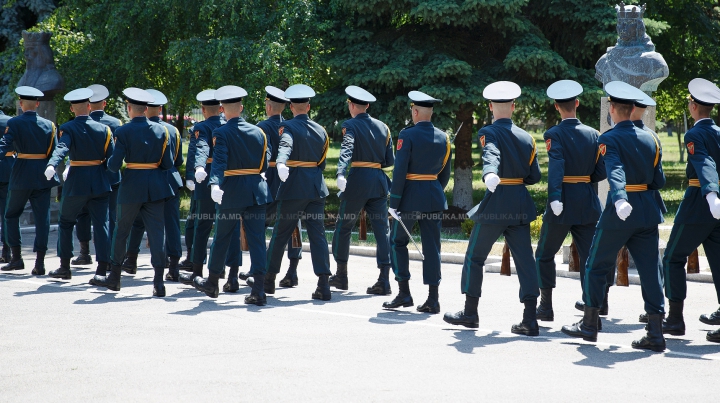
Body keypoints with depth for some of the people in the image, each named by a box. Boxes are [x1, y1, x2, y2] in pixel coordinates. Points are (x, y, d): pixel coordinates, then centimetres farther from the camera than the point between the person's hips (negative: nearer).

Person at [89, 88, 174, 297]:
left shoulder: (124, 132, -9)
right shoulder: (161, 130, 1)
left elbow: (114, 165, -13)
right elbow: (168, 163, 1)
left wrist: (110, 162, 10)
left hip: (132, 186, -3)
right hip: (156, 186, 3)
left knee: (121, 231, 12)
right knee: (156, 233, 2)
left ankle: (114, 277, 23)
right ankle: (159, 282, -5)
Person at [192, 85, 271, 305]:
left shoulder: (221, 133, -8)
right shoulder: (258, 132, 5)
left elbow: (219, 161, -22)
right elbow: (266, 162, 10)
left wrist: (215, 184, -34)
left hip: (231, 191, -3)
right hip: (257, 190, 3)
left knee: (222, 237, 13)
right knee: (257, 239, 0)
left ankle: (212, 282, 28)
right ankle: (259, 290, -7)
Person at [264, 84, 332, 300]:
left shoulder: (288, 127, -6)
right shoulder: (320, 130, 11)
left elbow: (285, 146, -28)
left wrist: (281, 163, -46)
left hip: (293, 187, -4)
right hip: (316, 187, 4)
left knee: (281, 233, 8)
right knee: (318, 234, 1)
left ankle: (269, 279, 20)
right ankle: (324, 284, -7)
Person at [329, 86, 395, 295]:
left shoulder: (350, 125, -4)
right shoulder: (383, 127, 11)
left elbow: (346, 150, -22)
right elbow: (390, 161, 11)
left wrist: (341, 174, -35)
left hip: (357, 181, -4)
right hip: (379, 181, 4)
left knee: (343, 227, 10)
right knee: (381, 229, 2)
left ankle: (341, 274, 18)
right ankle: (384, 279, -5)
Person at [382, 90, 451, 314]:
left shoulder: (408, 135, -10)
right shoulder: (443, 137, 7)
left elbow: (400, 170, -14)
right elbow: (445, 173, 12)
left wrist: (394, 202, -11)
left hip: (411, 194, -5)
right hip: (435, 195, 5)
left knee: (398, 242, 10)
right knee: (431, 246, 5)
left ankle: (404, 293, 5)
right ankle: (433, 299, 2)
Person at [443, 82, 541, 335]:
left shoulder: (489, 133, -7)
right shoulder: (527, 137, 9)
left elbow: (491, 156, -29)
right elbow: (534, 176, 11)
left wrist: (491, 175, -48)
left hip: (495, 202, -5)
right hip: (521, 205, 5)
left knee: (475, 257, 11)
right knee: (524, 259, 2)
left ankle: (470, 312, 20)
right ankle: (530, 319, -5)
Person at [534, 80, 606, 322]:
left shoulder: (554, 134, -9)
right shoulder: (593, 134, 4)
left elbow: (556, 167, -23)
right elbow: (601, 172, 4)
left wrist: (555, 198, -31)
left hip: (563, 204, -4)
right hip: (588, 203, 4)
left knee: (544, 255, 11)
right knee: (590, 257, 6)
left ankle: (546, 307, 11)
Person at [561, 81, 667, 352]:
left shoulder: (610, 139, -8)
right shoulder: (650, 139, 8)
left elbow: (615, 171, -27)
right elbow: (659, 181, 10)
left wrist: (620, 199, -40)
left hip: (620, 210, -5)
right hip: (648, 209, 5)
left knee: (597, 266, 11)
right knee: (650, 269, 4)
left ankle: (589, 325, 19)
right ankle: (656, 333, 0)